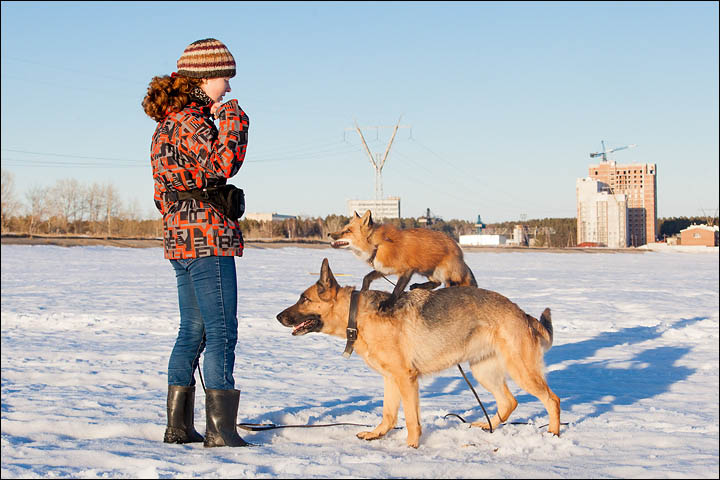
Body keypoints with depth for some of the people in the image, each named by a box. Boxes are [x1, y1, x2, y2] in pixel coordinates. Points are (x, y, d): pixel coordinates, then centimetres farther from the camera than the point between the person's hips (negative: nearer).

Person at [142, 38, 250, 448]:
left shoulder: (169, 121, 17)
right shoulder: (190, 120, -13)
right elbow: (224, 164, -24)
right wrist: (233, 119, -13)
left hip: (181, 240, 10)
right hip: (209, 239, -10)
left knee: (193, 330, 14)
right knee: (222, 332, -8)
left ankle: (179, 425, 17)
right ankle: (221, 430, -8)